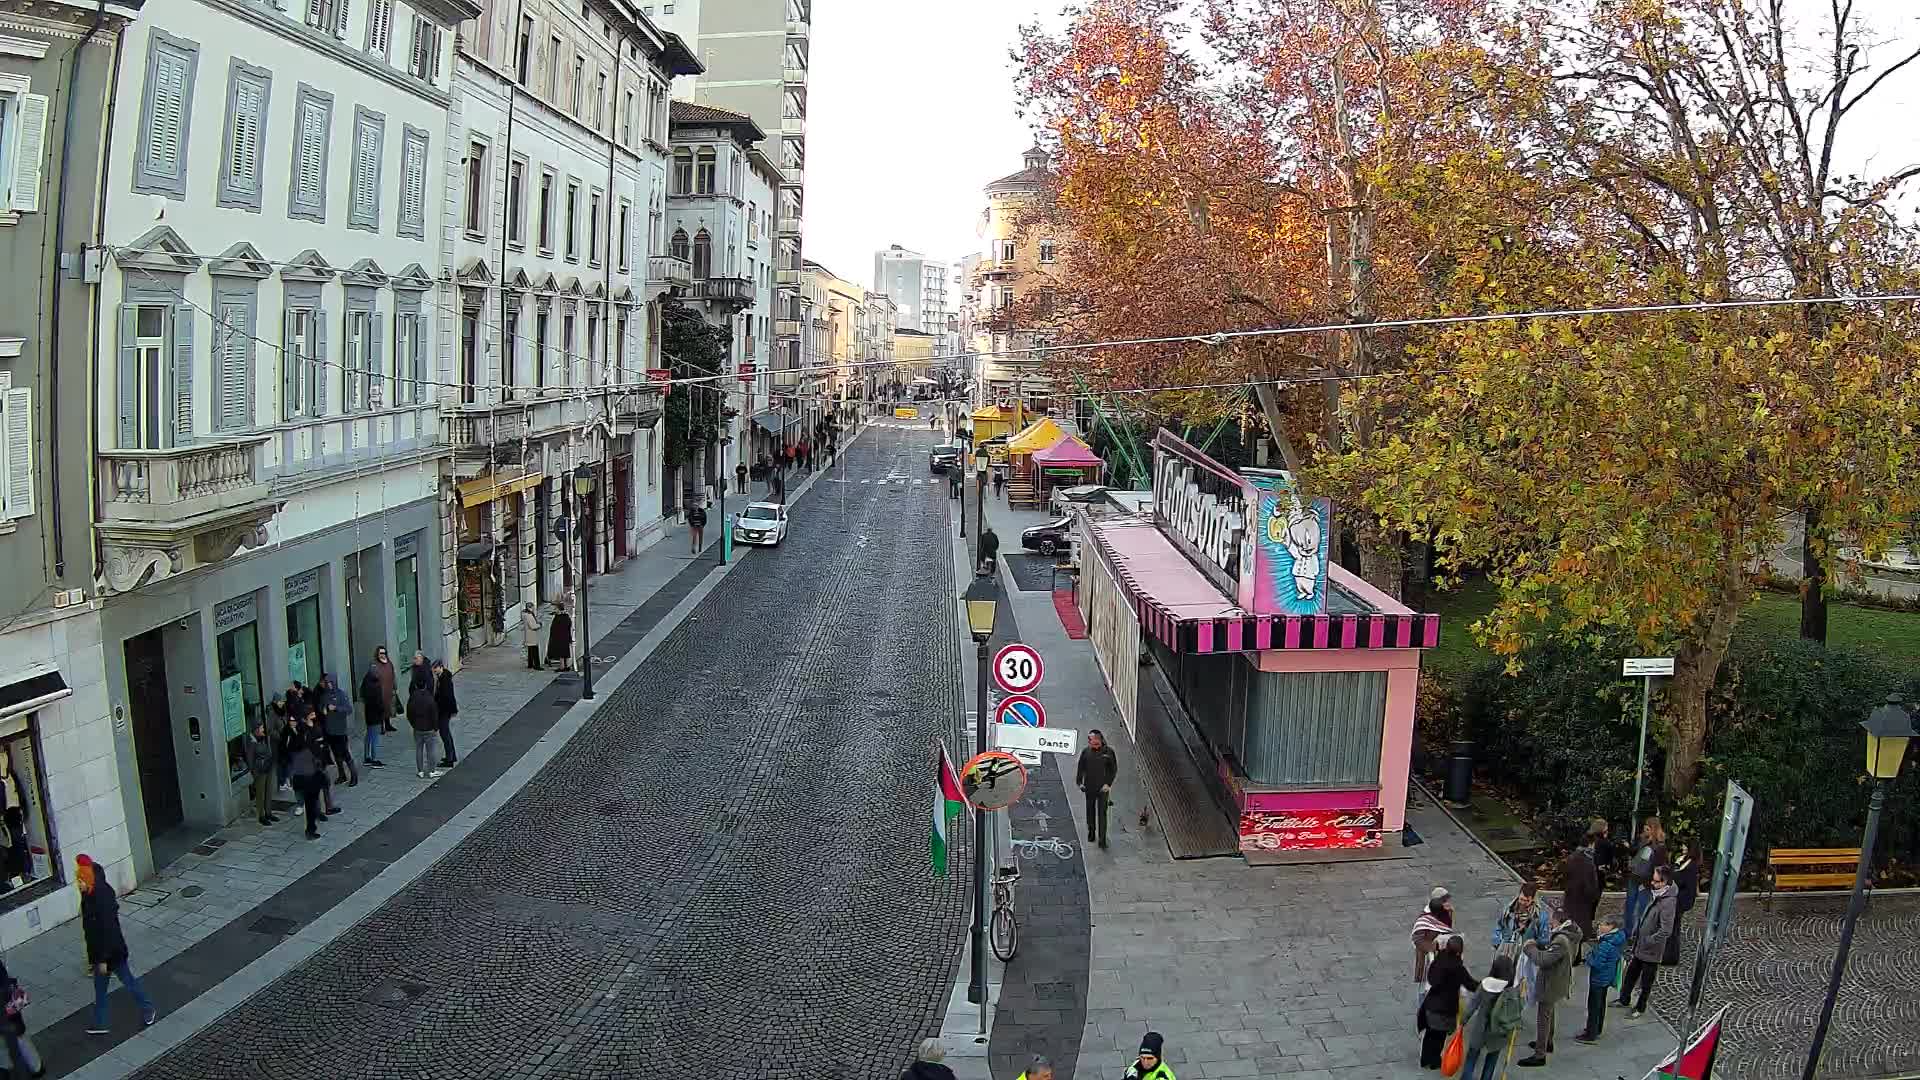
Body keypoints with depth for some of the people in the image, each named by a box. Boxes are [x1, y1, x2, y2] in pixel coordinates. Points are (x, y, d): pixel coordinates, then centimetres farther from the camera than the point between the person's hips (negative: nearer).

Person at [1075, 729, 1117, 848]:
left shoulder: (1108, 752, -7)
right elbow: (1080, 767, 7)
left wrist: (1108, 783, -9)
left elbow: (1114, 769, -1)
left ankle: (1102, 839, -6)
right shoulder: (1086, 752, -1)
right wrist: (1079, 782, -2)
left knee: (1102, 813, -6)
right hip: (1089, 787, 3)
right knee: (1090, 812, 16)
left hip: (1103, 788, -3)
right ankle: (1091, 834, 33)